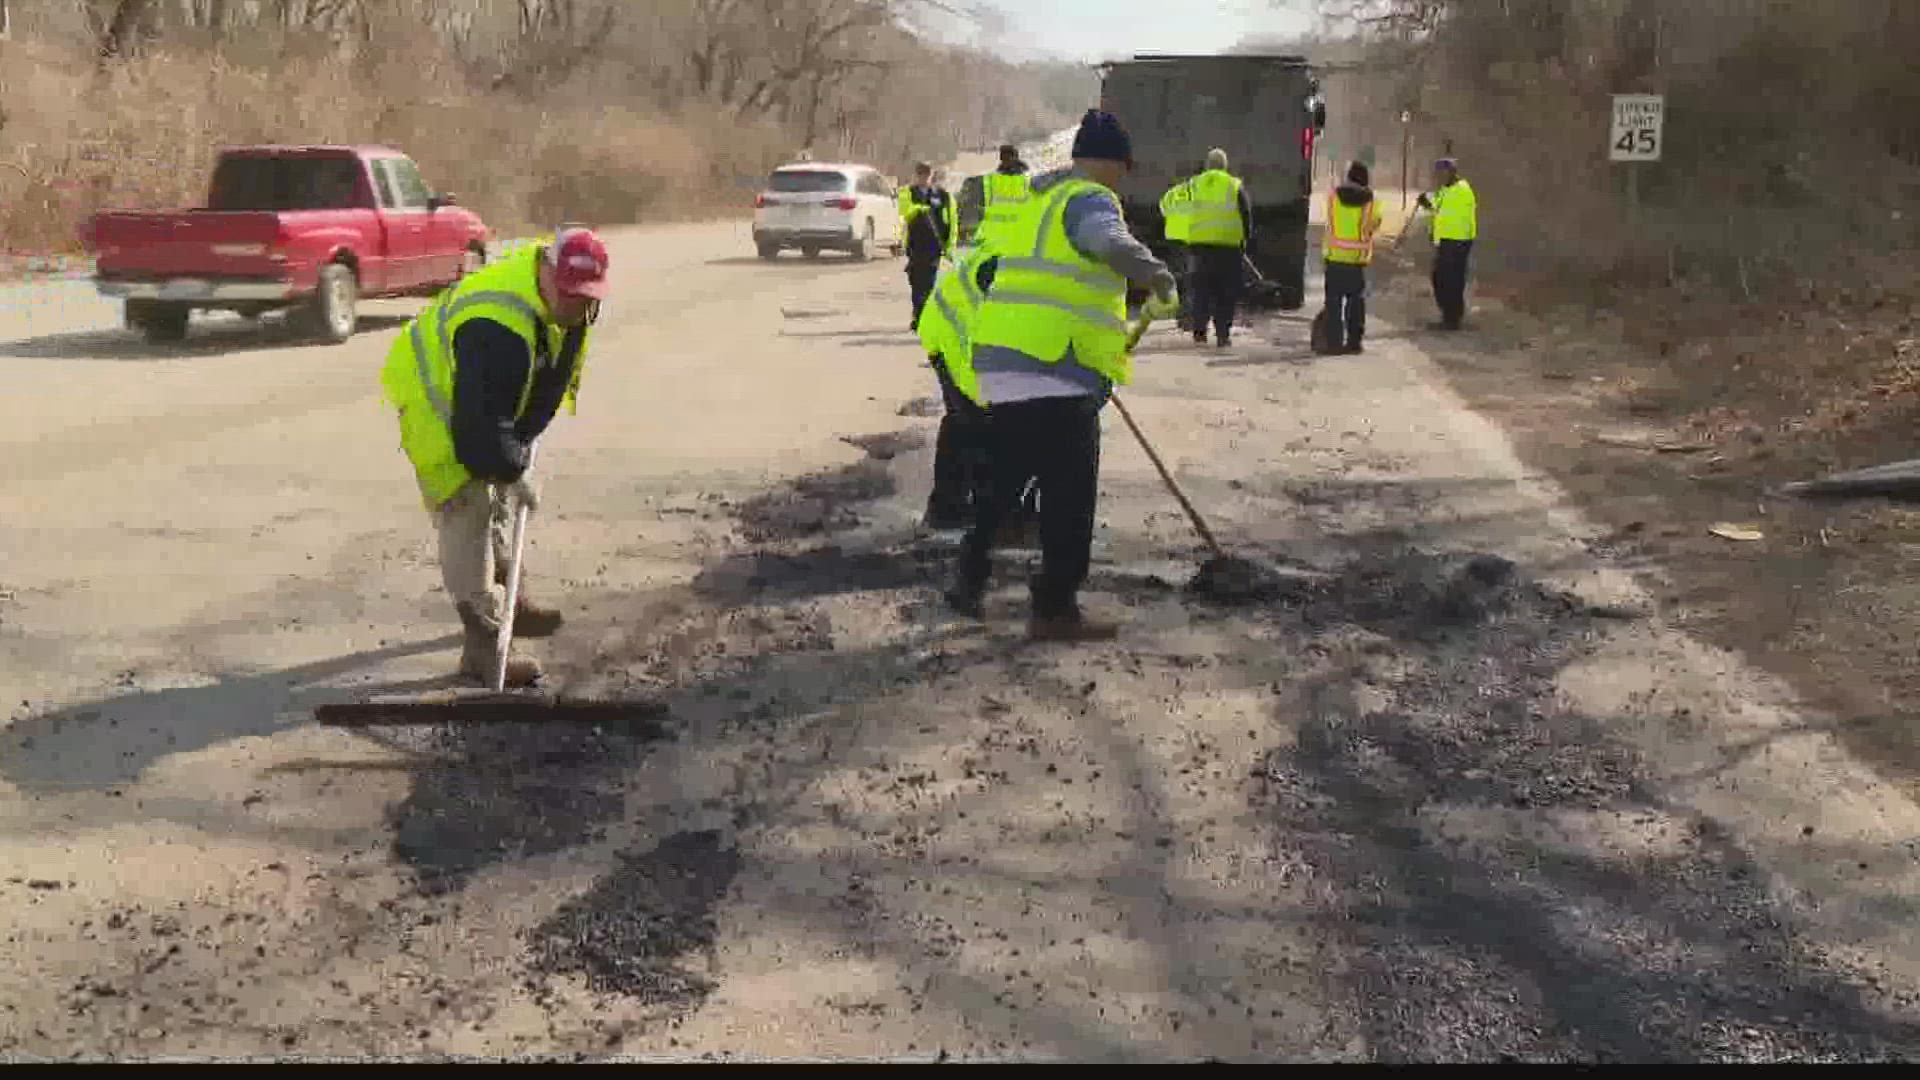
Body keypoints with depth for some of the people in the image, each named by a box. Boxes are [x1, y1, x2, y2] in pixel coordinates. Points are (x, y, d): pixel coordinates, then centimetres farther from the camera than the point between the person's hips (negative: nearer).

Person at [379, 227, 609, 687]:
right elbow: (480, 423, -38)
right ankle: (485, 648, -12)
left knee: (499, 499, 21)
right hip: (438, 404, -10)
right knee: (469, 515, -13)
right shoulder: (500, 329, -41)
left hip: (484, 408, 10)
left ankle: (512, 602, 40)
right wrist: (513, 471, -27)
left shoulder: (560, 291, -11)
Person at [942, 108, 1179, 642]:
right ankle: (1054, 609, 2)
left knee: (1004, 478, 22)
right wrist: (1161, 280, -19)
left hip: (1000, 362, 9)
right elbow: (1114, 245, -30)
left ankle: (970, 578, 27)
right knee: (1069, 493, -1)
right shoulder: (1089, 199, -6)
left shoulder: (1040, 201, 23)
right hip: (1057, 372, -9)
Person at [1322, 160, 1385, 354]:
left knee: (1334, 299, 5)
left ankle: (1334, 341, 2)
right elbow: (1374, 224, 4)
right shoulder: (1369, 200, -5)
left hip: (1335, 254, 0)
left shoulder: (1334, 195, -3)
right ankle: (1354, 341, 6)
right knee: (1357, 298, 8)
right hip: (1357, 256, 0)